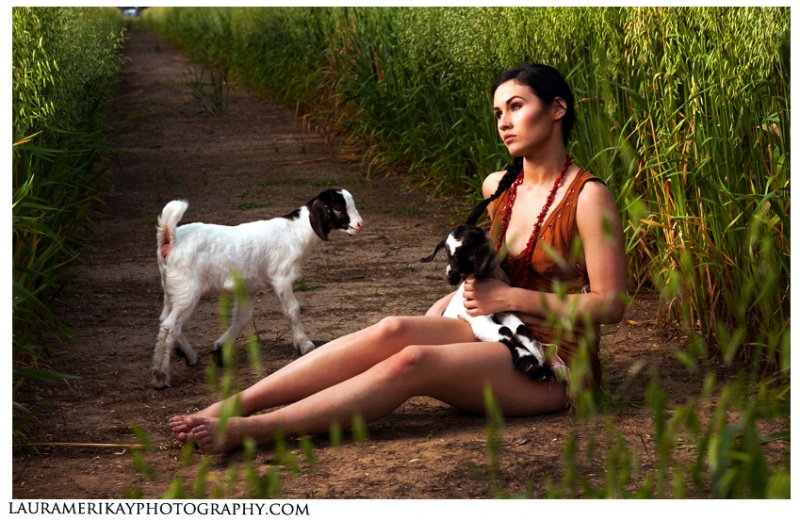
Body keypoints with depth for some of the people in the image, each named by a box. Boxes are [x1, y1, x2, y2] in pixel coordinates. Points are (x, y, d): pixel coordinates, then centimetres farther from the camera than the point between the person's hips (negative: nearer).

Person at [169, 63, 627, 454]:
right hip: (499, 337, 6)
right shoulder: (497, 188, 12)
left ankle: (246, 430, -36)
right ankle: (236, 403, -30)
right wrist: (458, 299, 9)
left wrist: (510, 298, -14)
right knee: (393, 330, -23)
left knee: (413, 362, -30)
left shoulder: (588, 197, -10)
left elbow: (610, 305, -13)